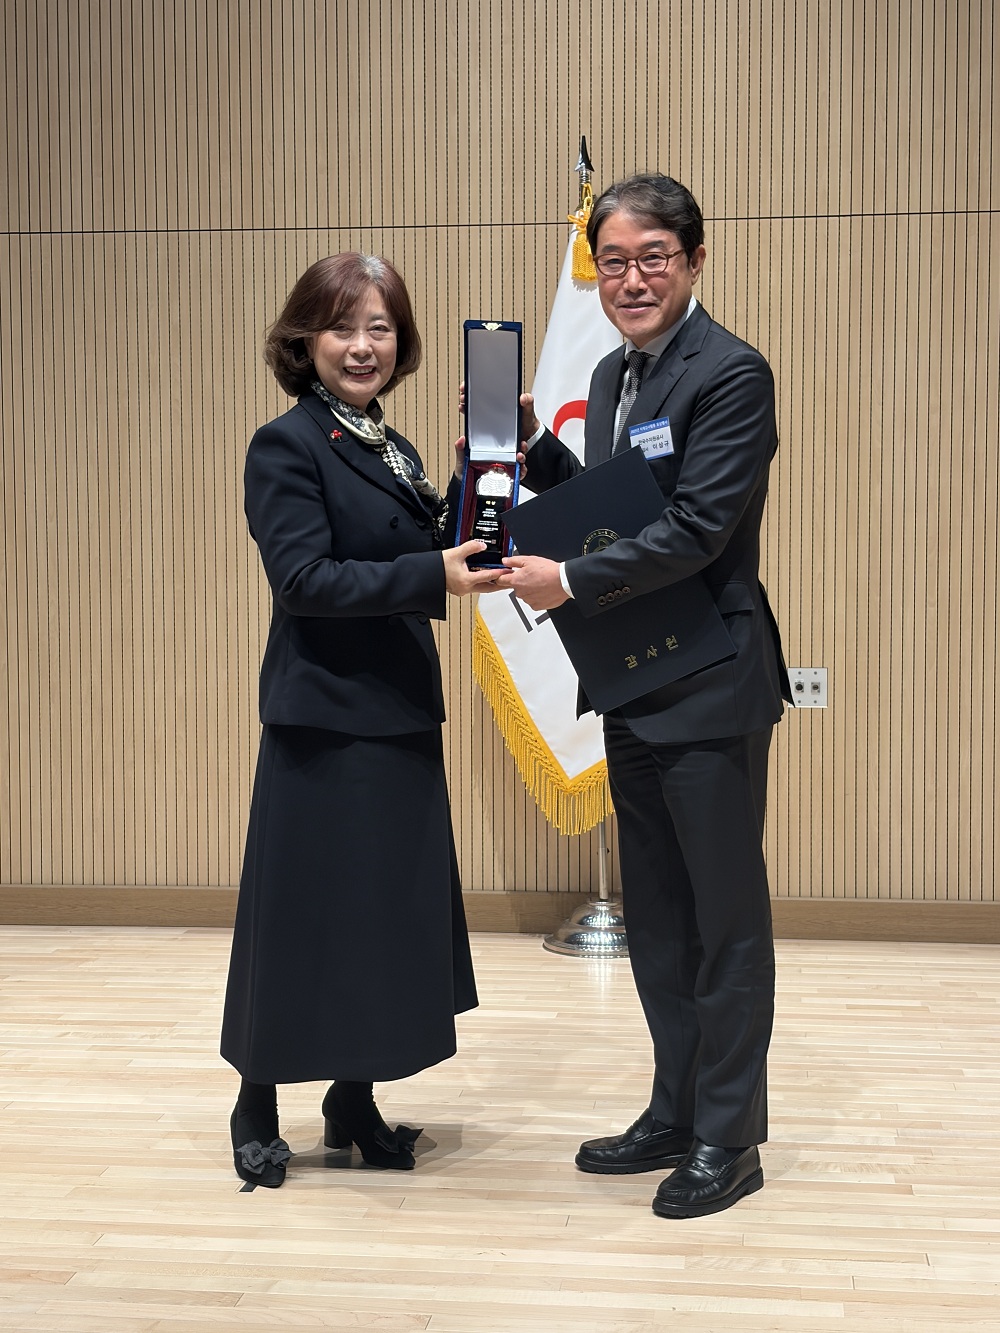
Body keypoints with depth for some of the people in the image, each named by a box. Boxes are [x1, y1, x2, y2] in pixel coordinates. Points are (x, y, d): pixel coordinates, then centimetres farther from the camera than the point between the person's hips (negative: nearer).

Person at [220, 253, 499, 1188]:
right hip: (322, 720, -7)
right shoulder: (287, 447, -10)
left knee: (390, 910, 11)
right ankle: (256, 1110, 18)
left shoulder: (392, 451, 14)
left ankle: (354, 1102, 25)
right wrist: (432, 574, -28)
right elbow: (305, 577, -20)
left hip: (398, 716, 8)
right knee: (302, 913, 1)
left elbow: (423, 561, 12)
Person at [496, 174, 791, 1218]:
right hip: (635, 690, 9)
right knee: (655, 913, 16)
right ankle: (675, 1115, 30)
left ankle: (728, 1139, 14)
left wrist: (572, 582, -21)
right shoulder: (613, 374, 13)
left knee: (726, 916, 3)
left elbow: (696, 528, -21)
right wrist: (533, 450, 3)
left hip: (711, 691, -9)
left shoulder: (730, 374, -14)